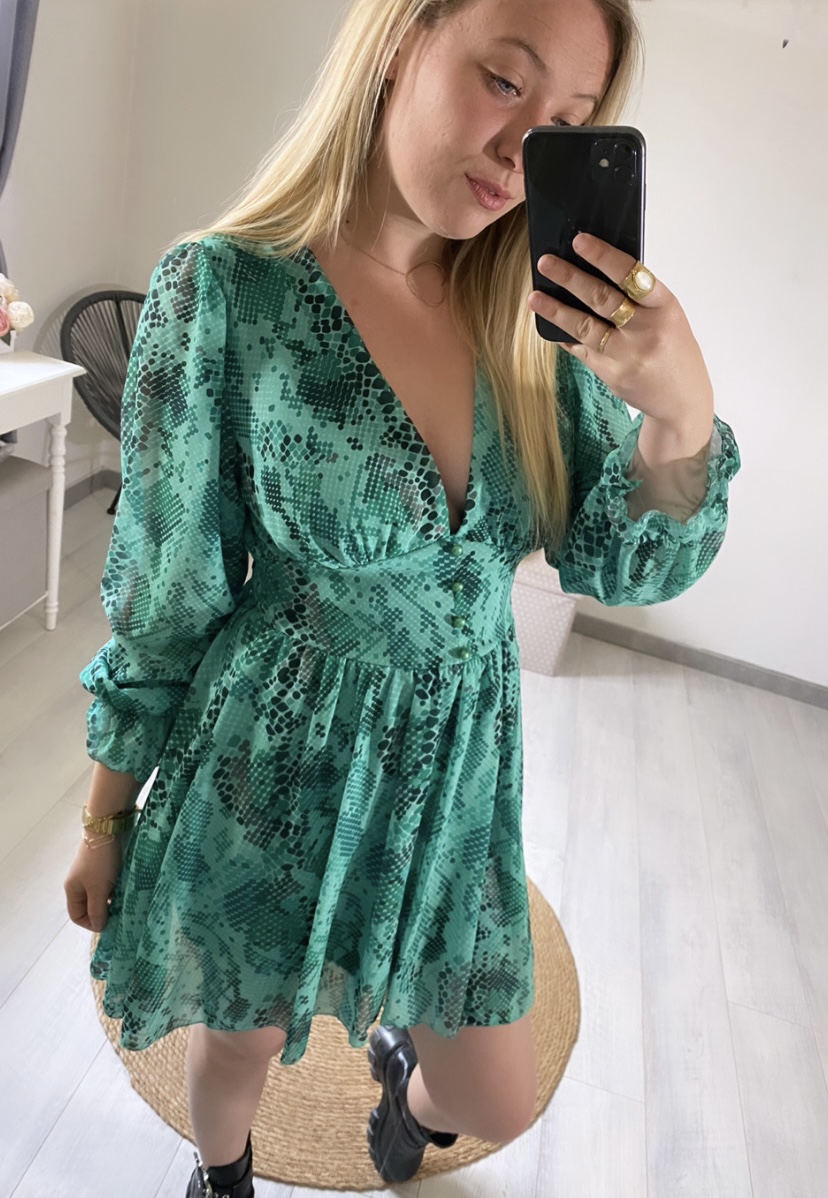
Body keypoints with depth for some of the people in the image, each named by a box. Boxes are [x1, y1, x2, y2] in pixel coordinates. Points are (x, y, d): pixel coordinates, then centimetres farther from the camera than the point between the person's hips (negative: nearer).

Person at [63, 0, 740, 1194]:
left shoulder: (538, 310, -5)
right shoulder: (227, 288, -17)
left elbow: (628, 567, -4)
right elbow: (163, 593, -10)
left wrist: (681, 412, -24)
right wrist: (107, 818, 0)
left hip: (461, 773, 4)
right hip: (272, 773, -3)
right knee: (242, 1040, 25)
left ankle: (401, 1053, 60)